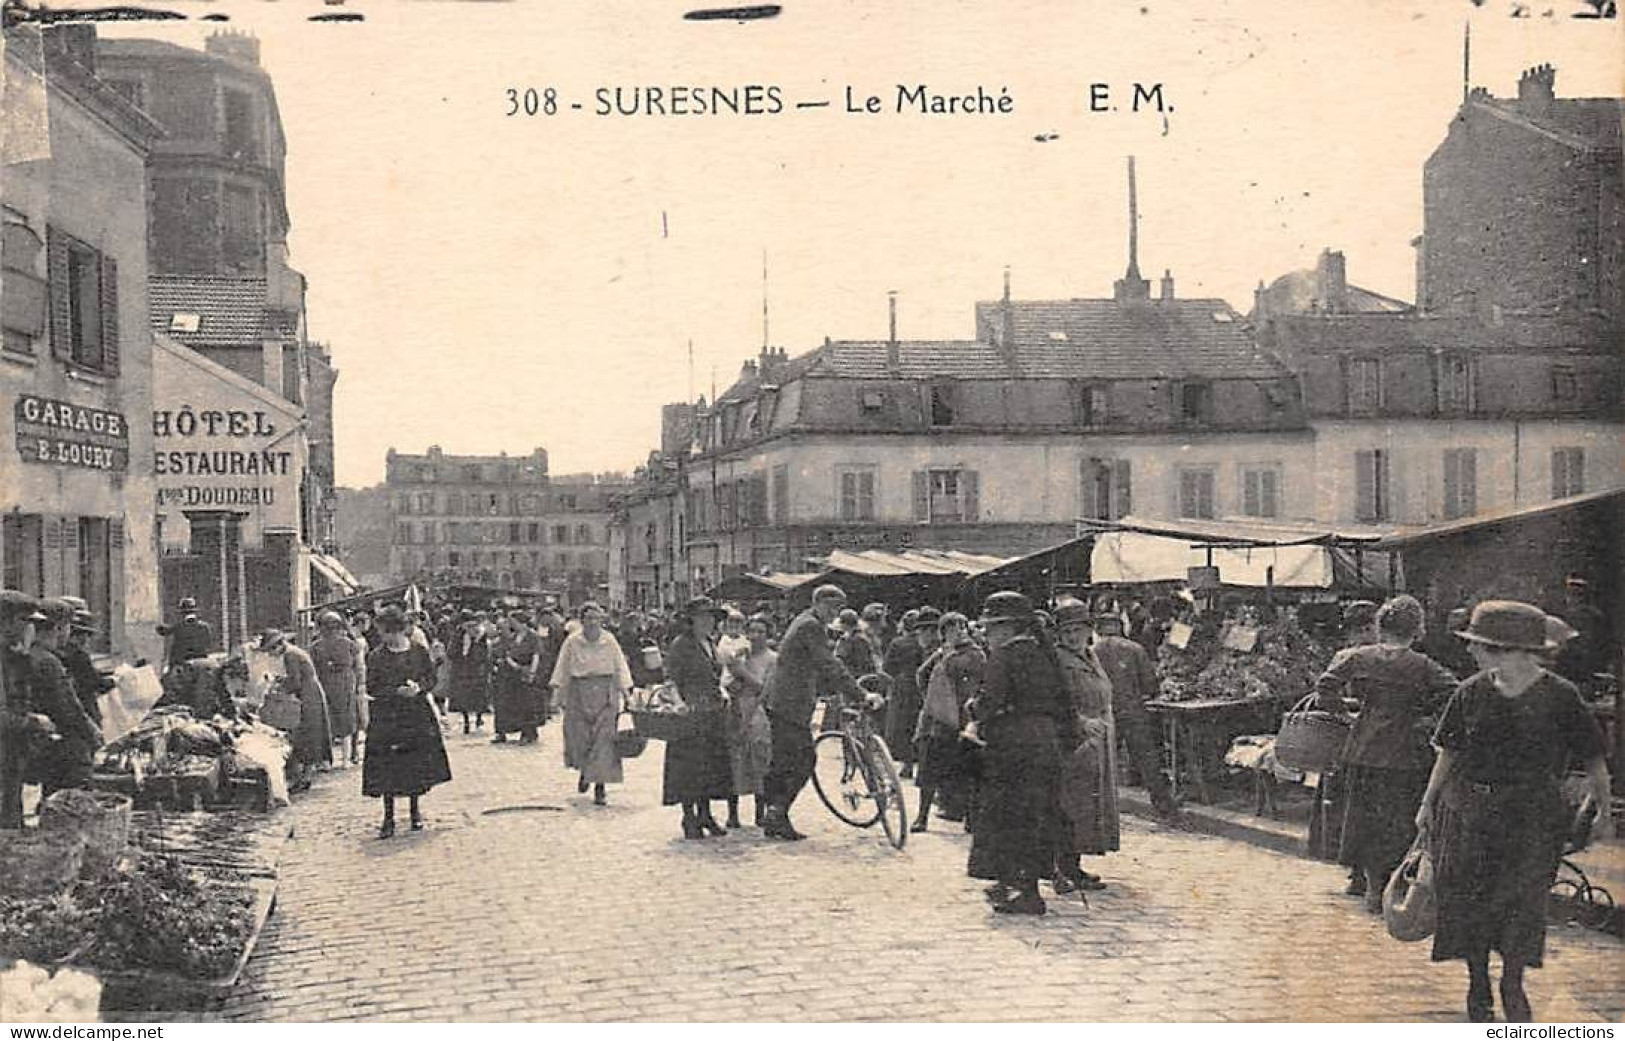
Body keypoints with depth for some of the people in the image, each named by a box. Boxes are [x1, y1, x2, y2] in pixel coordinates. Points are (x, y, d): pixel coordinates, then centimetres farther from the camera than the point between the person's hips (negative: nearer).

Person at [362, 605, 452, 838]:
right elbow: (372, 689, -3)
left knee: (417, 765, 6)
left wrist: (419, 687, -14)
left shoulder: (419, 651, 2)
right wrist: (397, 692, -17)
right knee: (387, 768, -4)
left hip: (417, 715, 1)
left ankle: (415, 810, 23)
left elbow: (431, 678, 7)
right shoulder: (376, 656, -2)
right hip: (386, 717, -1)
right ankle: (388, 817, 3)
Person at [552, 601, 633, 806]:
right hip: (578, 693, 1)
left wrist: (624, 690, -1)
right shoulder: (572, 641, 1)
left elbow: (620, 666, 5)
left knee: (604, 739, -6)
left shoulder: (609, 640, 2)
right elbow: (563, 667, 5)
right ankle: (584, 772, 32)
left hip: (604, 694, 0)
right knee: (578, 735, 2)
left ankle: (600, 786, -1)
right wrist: (558, 688, -2)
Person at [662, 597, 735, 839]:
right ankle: (689, 818, 2)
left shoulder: (709, 644, 16)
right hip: (690, 712, -8)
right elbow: (673, 679, -11)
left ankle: (705, 814, 17)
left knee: (712, 763, 9)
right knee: (690, 765, -4)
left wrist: (722, 695, 13)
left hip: (713, 714, 8)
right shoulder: (681, 644, -8)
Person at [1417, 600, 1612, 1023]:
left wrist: (1604, 812, 3)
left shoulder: (1559, 696, -7)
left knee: (1523, 892, -11)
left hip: (1532, 813, -3)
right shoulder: (1472, 693, 1)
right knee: (1469, 897, 3)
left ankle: (1513, 984, 6)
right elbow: (1449, 753, 10)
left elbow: (1593, 759, 1)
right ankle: (1478, 986, 19)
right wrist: (1429, 802, 9)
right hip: (1468, 808, 3)